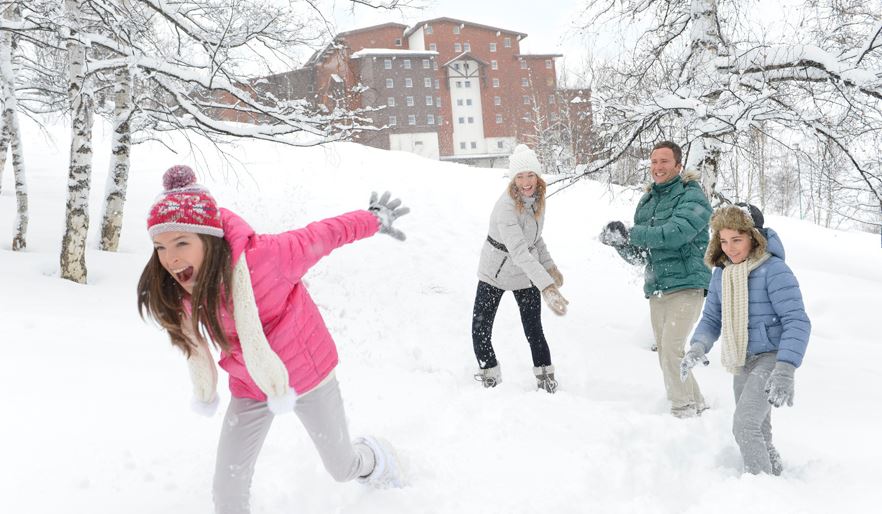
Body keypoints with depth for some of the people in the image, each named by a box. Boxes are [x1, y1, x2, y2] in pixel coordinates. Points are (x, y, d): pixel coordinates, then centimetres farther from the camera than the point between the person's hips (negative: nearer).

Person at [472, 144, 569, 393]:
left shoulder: (537, 198, -5)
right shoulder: (506, 206, -28)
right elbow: (518, 251, -40)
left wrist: (549, 266, 6)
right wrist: (546, 285, -49)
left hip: (527, 275, 5)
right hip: (494, 275, -4)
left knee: (534, 331, 5)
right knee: (480, 333, -1)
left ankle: (547, 382, 21)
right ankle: (491, 380, 20)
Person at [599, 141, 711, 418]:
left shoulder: (692, 196, -5)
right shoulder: (646, 201, 15)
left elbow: (675, 233, -23)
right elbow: (639, 255, 14)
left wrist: (629, 234, -21)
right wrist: (621, 243, -7)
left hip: (686, 286, -7)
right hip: (656, 290, 7)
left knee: (671, 348, -17)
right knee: (665, 353, 11)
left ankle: (684, 411, -4)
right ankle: (697, 406, 26)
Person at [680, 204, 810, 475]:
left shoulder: (774, 270, -17)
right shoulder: (721, 272, 3)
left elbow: (797, 321, -20)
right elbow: (711, 318, 8)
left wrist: (785, 370, -30)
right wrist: (699, 346, -13)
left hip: (771, 357, -7)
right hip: (743, 361, 7)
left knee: (745, 426, -19)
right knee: (758, 433, 18)